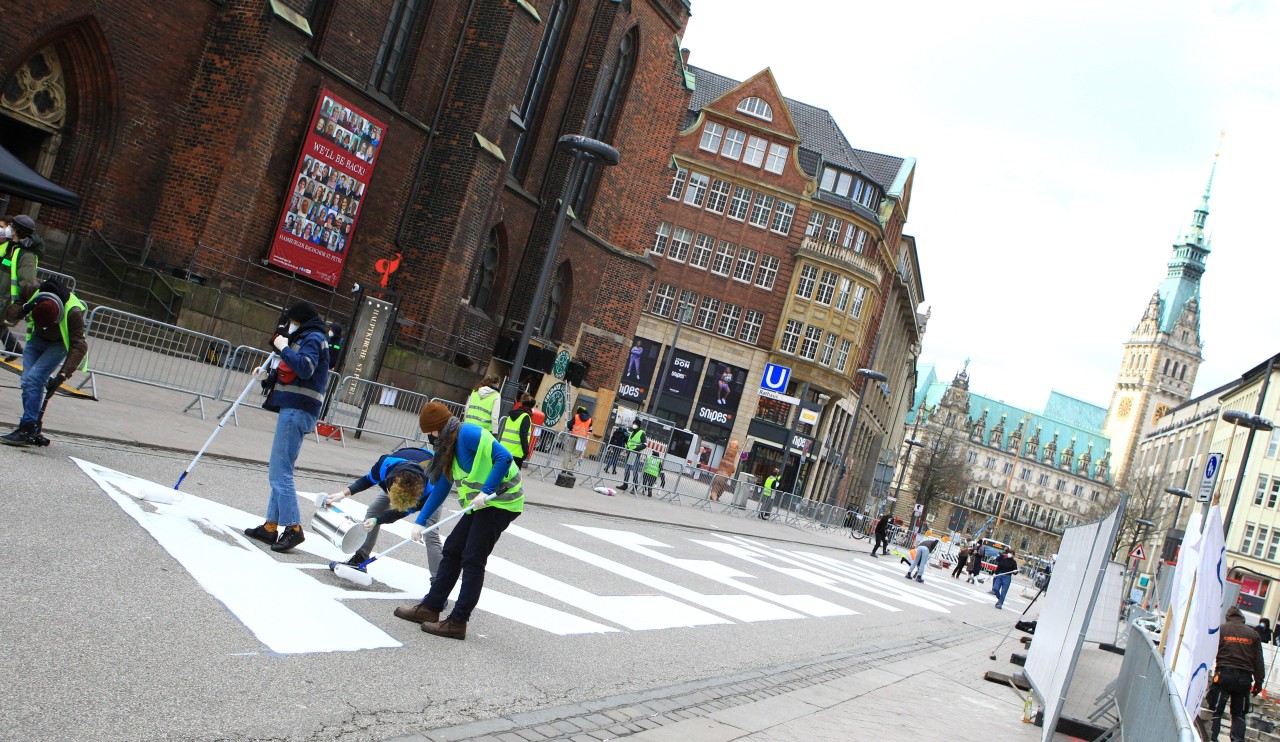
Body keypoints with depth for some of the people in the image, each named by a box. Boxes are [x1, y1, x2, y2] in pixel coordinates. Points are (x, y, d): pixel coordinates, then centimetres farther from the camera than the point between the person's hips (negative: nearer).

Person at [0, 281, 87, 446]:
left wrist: (63, 375, -41)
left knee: (34, 379, -22)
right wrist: (23, 309, -36)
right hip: (37, 339, 5)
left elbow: (78, 347, -33)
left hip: (60, 344, -5)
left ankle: (26, 430, -20)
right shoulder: (32, 292, -25)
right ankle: (34, 432, 4)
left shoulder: (73, 312, -36)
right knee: (26, 383, -5)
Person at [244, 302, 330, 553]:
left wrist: (284, 347, -12)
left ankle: (293, 528, -13)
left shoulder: (313, 338, -6)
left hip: (296, 411, -11)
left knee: (280, 471, -12)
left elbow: (305, 368, -24)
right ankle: (271, 526, 16)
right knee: (278, 471, 12)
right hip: (293, 409, 11)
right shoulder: (308, 339, 25)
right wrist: (268, 374, 15)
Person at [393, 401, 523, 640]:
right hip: (482, 504, 10)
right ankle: (431, 607, 21)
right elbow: (440, 489, 18)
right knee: (452, 550, 11)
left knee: (472, 560, -6)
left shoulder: (468, 433, -16)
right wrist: (420, 521, 15)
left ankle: (458, 622, 0)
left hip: (500, 502, -10)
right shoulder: (449, 447, 14)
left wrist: (487, 491, -25)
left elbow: (504, 457, -25)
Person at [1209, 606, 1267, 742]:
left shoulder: (1220, 629, 4)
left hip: (1224, 674, -3)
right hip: (1244, 678, 3)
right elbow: (1259, 661, 11)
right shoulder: (1252, 633, 12)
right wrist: (1259, 681, 14)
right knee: (1239, 714, 11)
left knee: (1216, 710, -2)